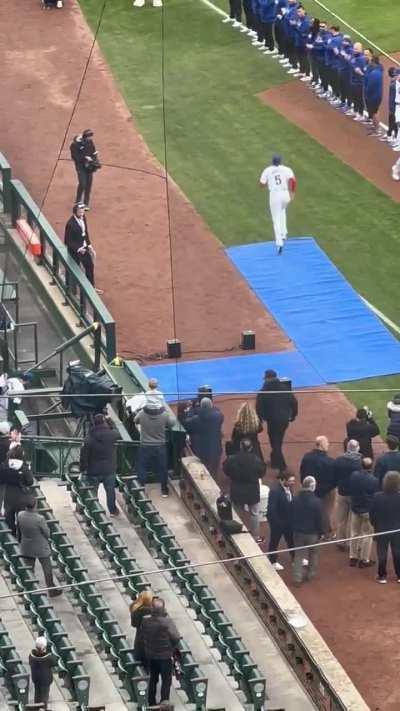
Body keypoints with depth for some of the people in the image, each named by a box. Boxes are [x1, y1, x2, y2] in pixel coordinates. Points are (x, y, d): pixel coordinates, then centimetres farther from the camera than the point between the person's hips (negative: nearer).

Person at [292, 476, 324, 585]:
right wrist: (320, 532, -1)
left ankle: (298, 577, 5)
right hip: (312, 533, -3)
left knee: (299, 554, 9)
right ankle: (310, 574, 30)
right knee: (312, 553, 19)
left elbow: (292, 516, 3)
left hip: (298, 531, 3)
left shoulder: (296, 499, -7)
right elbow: (319, 519, -14)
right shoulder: (316, 501, -21)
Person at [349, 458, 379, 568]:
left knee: (354, 533, 18)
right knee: (367, 535, 8)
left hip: (355, 508, 4)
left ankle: (353, 557, 25)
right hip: (368, 511, -4)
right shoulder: (374, 480, -22)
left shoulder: (354, 475, -11)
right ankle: (364, 560, 13)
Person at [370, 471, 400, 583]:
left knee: (382, 553, 11)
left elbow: (372, 514, -9)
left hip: (381, 529, 0)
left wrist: (375, 525, 9)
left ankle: (382, 576, 16)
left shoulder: (377, 497, -18)